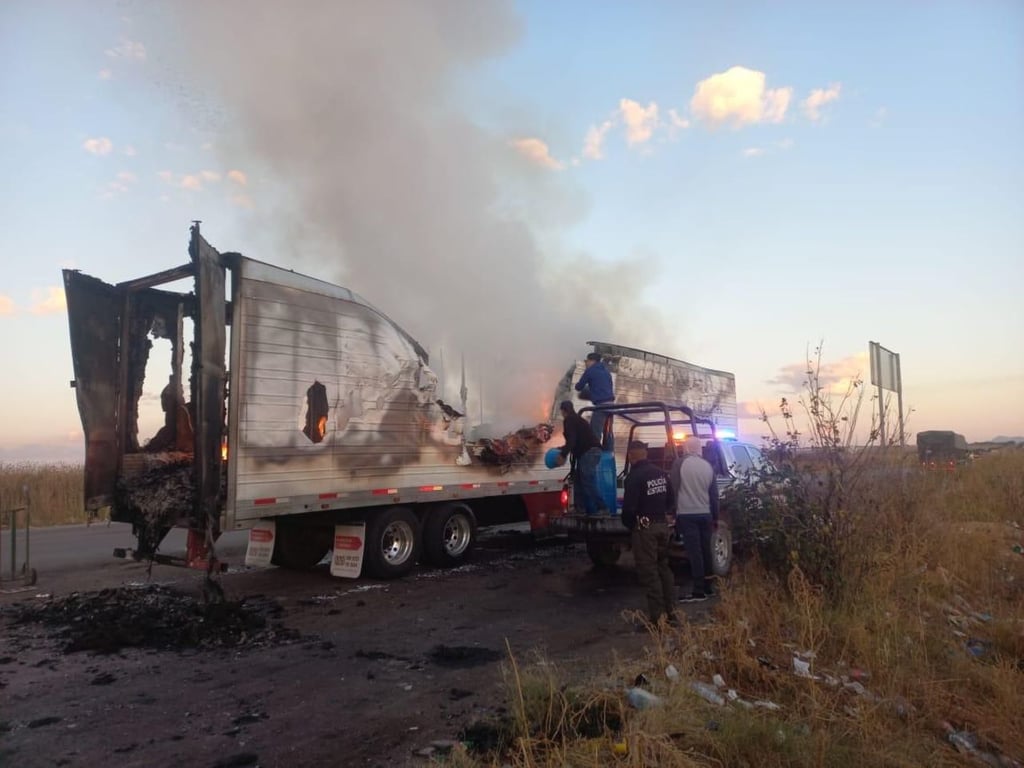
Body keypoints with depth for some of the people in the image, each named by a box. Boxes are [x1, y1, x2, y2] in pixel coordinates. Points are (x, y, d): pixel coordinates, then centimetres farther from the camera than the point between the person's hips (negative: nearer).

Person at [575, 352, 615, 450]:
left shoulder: (590, 371, 1)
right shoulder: (606, 371, 21)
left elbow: (578, 387, 7)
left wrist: (580, 384, 31)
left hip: (601, 404, -7)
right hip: (610, 403, 7)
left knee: (595, 433, -7)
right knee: (608, 432, 10)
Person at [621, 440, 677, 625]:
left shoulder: (634, 477, -16)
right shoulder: (661, 473, 8)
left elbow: (629, 507, -17)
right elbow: (671, 500, 13)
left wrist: (628, 523, 1)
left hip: (645, 527, -7)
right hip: (663, 525, 8)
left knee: (649, 571, -2)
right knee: (663, 567, 18)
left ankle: (657, 616, -1)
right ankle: (670, 611, 23)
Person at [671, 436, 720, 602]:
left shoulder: (680, 463, -5)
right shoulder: (707, 465, 8)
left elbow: (674, 489, -7)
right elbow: (714, 494, 12)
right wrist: (715, 518, 20)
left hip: (687, 514, -5)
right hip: (705, 514, 5)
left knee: (694, 552, -5)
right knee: (705, 550, 14)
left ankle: (699, 591, -5)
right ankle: (707, 586, 24)